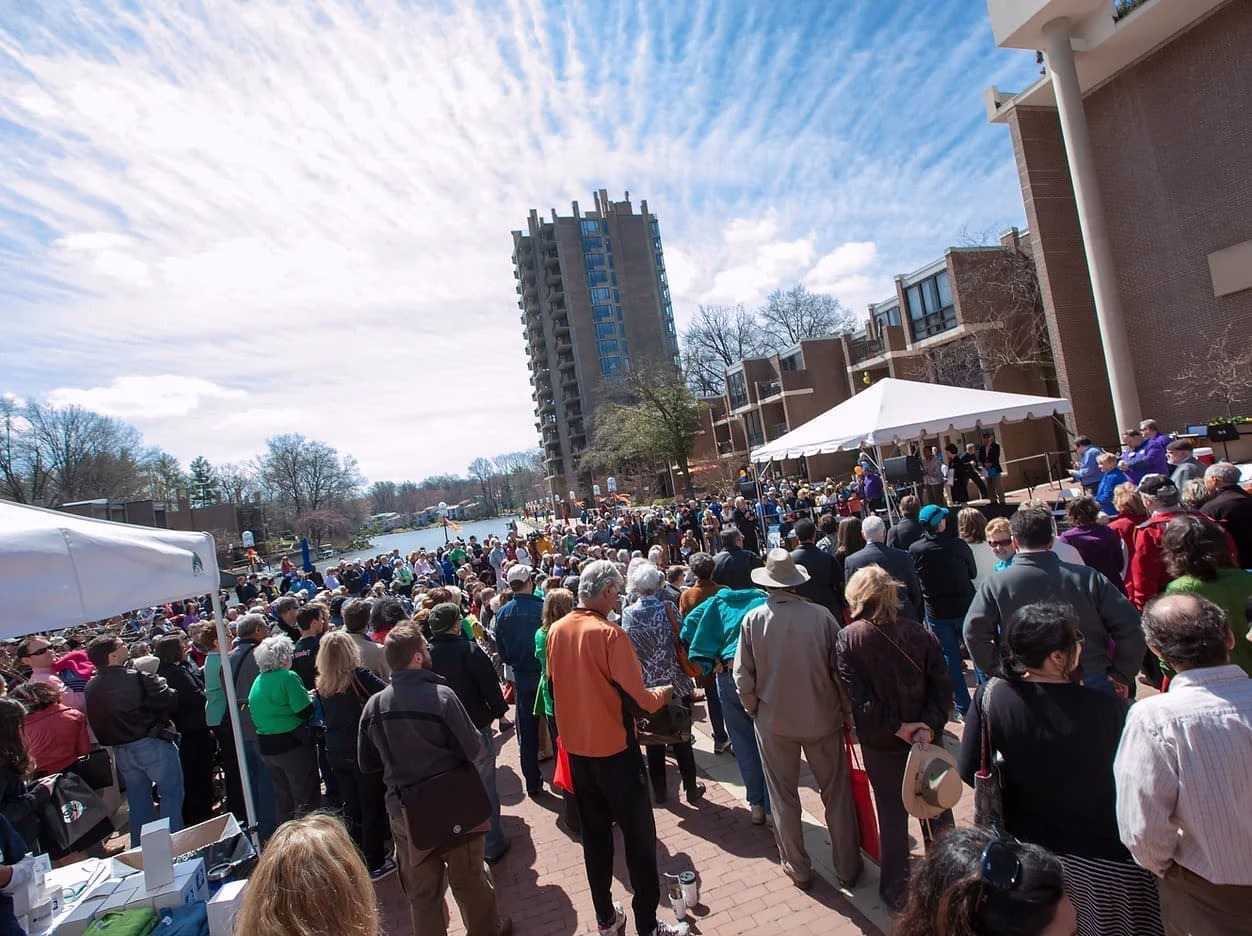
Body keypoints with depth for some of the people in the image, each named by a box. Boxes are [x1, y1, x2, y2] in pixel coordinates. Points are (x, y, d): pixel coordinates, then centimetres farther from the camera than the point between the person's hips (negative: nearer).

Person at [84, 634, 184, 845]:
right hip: (152, 744, -7)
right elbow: (170, 701, -15)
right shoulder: (137, 679, -20)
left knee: (138, 802, 19)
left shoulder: (90, 689, 3)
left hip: (121, 752, 7)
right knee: (171, 794, 3)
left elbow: (96, 727, 13)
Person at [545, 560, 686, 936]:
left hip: (577, 749, 7)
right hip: (614, 750, -7)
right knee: (639, 837, 9)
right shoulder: (609, 634, -24)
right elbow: (636, 701, -22)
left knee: (594, 834, 19)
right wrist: (663, 693, -2)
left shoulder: (556, 631, -3)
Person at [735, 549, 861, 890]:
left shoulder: (752, 620, -14)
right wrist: (847, 711, 6)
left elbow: (743, 677, -10)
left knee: (784, 798, 17)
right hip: (822, 717, 0)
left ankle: (798, 868, 32)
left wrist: (754, 709, 8)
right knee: (836, 794, 19)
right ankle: (848, 867, 33)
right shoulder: (821, 616, -16)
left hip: (773, 720, 0)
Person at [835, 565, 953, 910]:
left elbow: (857, 696, -20)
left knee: (892, 814, 13)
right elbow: (942, 685, -13)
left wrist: (896, 726, -14)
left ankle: (896, 890, 26)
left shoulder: (847, 639, -13)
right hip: (924, 735, 2)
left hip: (880, 742, -2)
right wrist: (930, 725, -16)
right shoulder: (920, 632, -7)